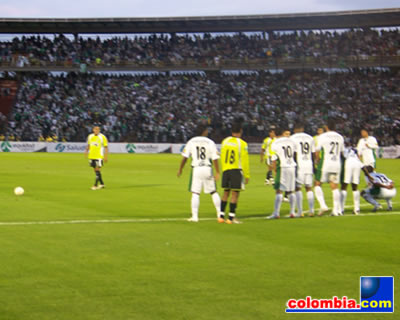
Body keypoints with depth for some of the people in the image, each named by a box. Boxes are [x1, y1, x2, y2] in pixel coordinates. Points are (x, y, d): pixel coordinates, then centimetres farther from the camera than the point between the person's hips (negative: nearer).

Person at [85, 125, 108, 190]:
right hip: (92, 156, 5)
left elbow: (106, 147, -3)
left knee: (98, 170, -10)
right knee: (96, 170, 9)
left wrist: (106, 156, -8)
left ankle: (95, 185, -8)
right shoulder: (90, 136, 8)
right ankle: (102, 184, 21)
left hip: (99, 156, -5)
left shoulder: (102, 137, -5)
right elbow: (88, 145, 20)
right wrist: (86, 151, 2)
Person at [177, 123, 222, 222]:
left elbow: (184, 157, 2)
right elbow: (215, 158, -4)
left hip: (196, 169, 0)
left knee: (195, 193, 0)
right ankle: (220, 213, 15)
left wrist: (180, 169, 12)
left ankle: (195, 216, -5)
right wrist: (217, 173, -2)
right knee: (213, 192, 12)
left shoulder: (191, 142, 4)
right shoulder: (210, 142, 0)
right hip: (207, 169, 0)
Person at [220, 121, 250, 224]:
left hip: (225, 170, 5)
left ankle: (221, 216, 14)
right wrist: (247, 175, -1)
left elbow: (222, 157, 12)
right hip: (237, 170, -5)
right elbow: (244, 161, -8)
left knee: (226, 193, 14)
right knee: (235, 194, -1)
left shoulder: (225, 141, 5)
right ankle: (231, 217, -1)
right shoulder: (242, 144, -10)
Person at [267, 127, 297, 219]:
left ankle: (276, 212, -7)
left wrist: (275, 171, 7)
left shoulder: (275, 144, -5)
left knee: (279, 191, -4)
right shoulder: (291, 141, 8)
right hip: (292, 167, 5)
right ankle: (292, 212, 12)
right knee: (290, 191, 12)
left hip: (282, 168, -5)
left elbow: (274, 160, -5)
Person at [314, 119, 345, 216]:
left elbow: (317, 151, -3)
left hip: (325, 164, -4)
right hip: (337, 164, 5)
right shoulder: (340, 137, 11)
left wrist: (317, 160, 14)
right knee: (335, 187, 7)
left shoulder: (322, 137, -5)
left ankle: (323, 205, -8)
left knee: (317, 184, 6)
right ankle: (336, 210, 4)